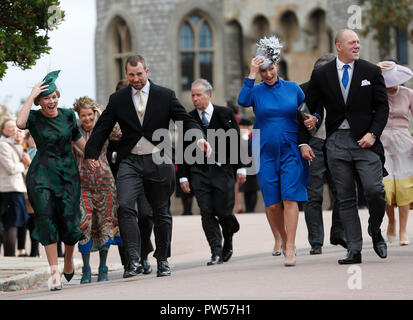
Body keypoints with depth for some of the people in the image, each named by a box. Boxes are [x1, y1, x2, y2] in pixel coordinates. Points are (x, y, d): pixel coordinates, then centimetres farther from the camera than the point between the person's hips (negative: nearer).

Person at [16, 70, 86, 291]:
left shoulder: (68, 115, 4)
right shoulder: (34, 118, -4)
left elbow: (78, 139, 19)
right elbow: (20, 123, -27)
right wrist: (31, 96, -22)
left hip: (68, 173, 2)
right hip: (42, 174, -2)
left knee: (70, 220, 0)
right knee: (46, 220, -11)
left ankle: (68, 260, 29)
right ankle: (54, 271, -10)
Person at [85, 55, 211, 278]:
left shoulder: (165, 96, 3)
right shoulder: (117, 99, 7)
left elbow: (185, 120, -1)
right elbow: (102, 128, 11)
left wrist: (199, 137, -19)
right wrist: (91, 155, 4)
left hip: (158, 161, 0)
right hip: (130, 161, 0)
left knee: (161, 212, 9)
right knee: (125, 206, -20)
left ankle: (163, 260, 24)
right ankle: (134, 261, -21)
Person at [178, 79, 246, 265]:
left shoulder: (225, 115, 3)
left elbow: (236, 142, 5)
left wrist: (240, 168, -1)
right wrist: (183, 176, 3)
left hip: (222, 170, -2)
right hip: (199, 171, 2)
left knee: (223, 211, -4)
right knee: (207, 213, -7)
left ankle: (228, 242, 27)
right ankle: (217, 253, -3)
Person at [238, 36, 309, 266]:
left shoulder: (293, 88, 7)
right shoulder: (257, 91, 4)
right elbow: (243, 101, -17)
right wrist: (251, 74, -15)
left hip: (291, 151, -1)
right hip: (266, 154, 1)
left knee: (290, 198, -11)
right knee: (272, 203, -1)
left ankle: (290, 249, -11)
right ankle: (281, 238, 23)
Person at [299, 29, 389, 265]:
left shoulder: (372, 72, 4)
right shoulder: (321, 75, 6)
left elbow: (382, 106, 4)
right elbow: (310, 109, 9)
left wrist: (373, 133, -10)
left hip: (365, 140, -1)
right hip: (336, 142, 1)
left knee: (375, 190, -13)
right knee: (346, 198, 2)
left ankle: (376, 232, 14)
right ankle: (354, 250, 6)